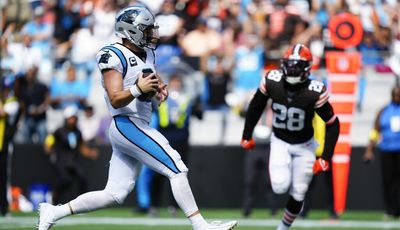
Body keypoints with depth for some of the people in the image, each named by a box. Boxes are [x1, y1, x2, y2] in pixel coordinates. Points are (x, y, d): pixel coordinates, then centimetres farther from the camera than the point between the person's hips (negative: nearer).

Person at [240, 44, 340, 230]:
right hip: (280, 141, 1)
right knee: (280, 187, -18)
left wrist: (325, 158, -18)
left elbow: (333, 125, -15)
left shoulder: (314, 92, -27)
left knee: (297, 195, 1)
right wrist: (247, 135, 7)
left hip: (304, 146, -1)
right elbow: (256, 106, 0)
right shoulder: (272, 82, -21)